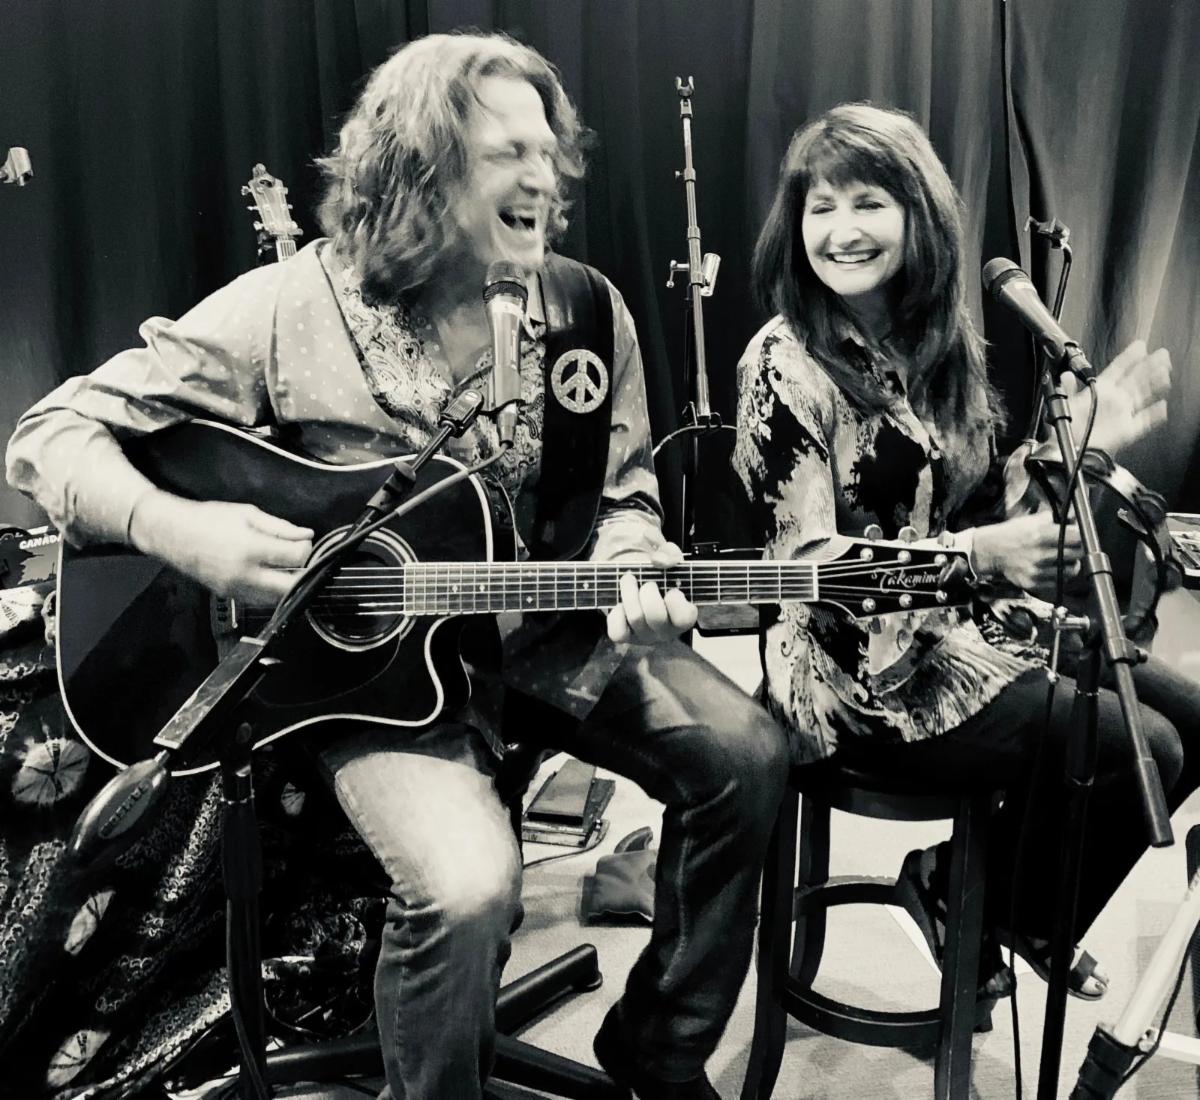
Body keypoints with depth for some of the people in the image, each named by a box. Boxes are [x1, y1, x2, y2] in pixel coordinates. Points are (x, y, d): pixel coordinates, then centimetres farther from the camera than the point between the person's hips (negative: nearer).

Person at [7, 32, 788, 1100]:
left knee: (745, 752, -12)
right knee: (468, 885, -28)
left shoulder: (585, 308, -1)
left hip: (546, 625, 5)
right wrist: (173, 527, -28)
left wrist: (632, 569, -15)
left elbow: (622, 492, 8)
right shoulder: (291, 310, -12)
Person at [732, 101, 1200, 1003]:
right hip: (861, 666, -8)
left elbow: (975, 507, 11)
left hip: (966, 624, 8)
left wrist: (1069, 445, -4)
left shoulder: (941, 342, 7)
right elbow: (806, 564, -20)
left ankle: (1021, 910, 22)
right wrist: (983, 555, -33)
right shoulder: (786, 364, -15)